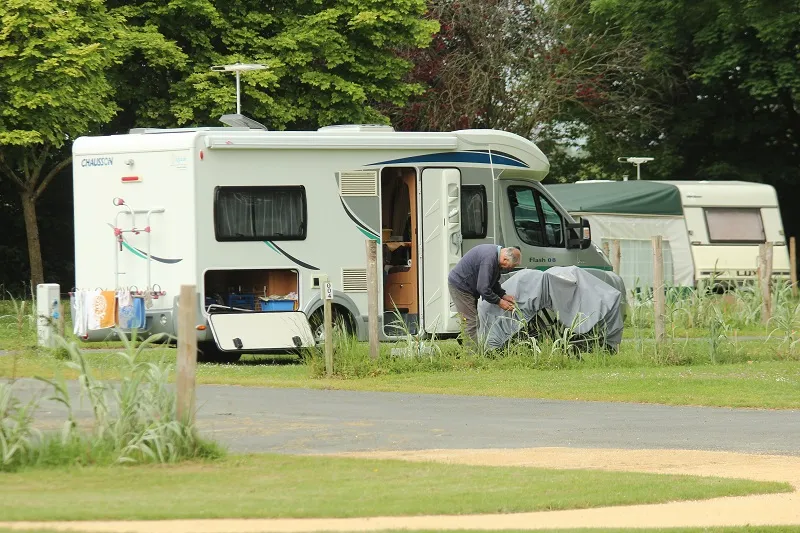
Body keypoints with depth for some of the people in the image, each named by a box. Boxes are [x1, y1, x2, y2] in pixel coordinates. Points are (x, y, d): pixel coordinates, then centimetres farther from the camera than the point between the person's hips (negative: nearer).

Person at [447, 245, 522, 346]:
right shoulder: (489, 258, -30)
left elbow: (493, 283, 15)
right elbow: (483, 288, -30)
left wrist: (503, 295, 1)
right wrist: (499, 302, -20)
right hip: (459, 285, -10)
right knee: (472, 322, -13)